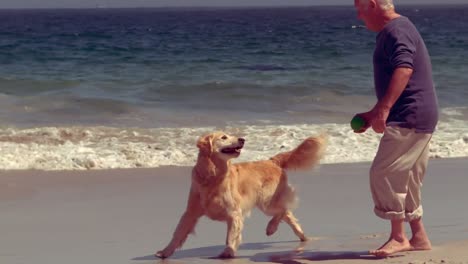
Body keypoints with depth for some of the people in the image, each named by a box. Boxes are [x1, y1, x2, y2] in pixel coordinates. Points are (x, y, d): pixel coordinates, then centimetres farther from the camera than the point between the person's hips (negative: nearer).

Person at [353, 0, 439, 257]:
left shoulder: (397, 31, -13)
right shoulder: (390, 33, 22)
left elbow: (404, 68, -31)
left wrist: (384, 108, -38)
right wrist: (374, 114, 31)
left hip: (409, 118, -11)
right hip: (419, 119, 11)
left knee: (383, 174, -11)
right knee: (406, 182, 13)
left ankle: (398, 237, -7)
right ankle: (418, 237, 18)